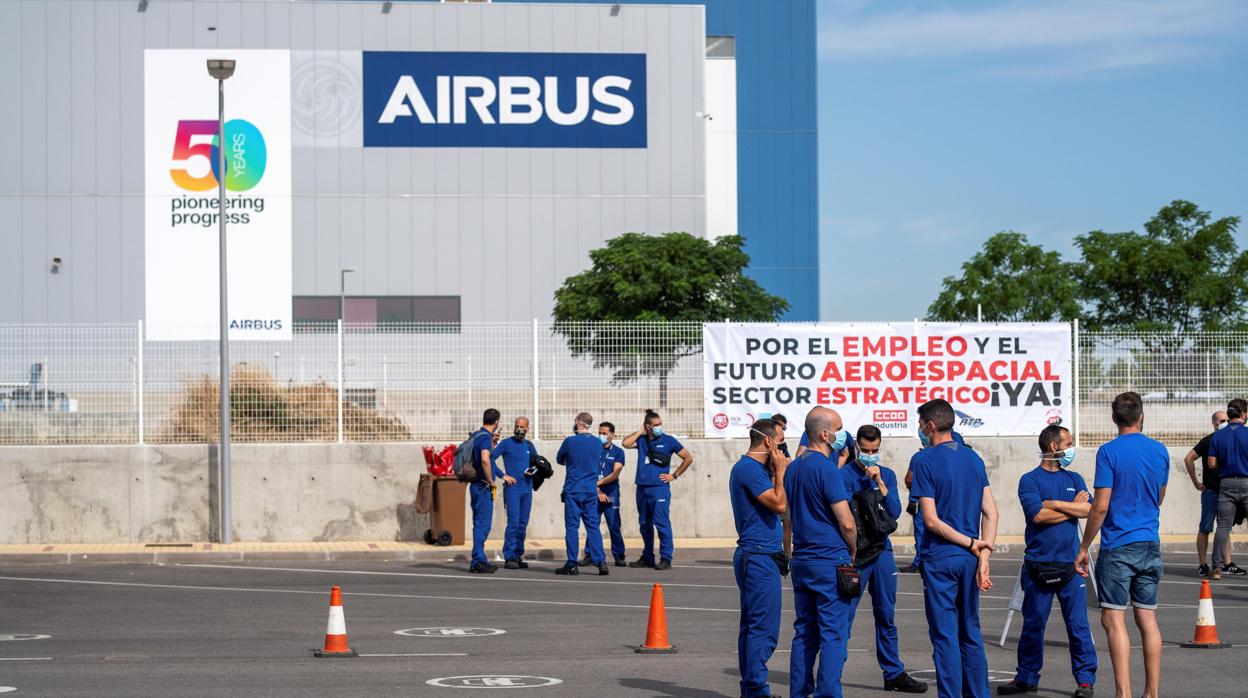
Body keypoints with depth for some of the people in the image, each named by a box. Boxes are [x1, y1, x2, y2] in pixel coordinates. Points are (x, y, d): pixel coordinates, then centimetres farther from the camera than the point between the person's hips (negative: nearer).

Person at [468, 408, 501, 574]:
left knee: (479, 523, 14)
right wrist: (491, 481, -18)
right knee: (483, 524, -8)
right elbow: (485, 459, -30)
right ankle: (477, 562, -9)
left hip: (476, 485, 9)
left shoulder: (476, 435, 12)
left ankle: (479, 560, 18)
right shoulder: (486, 437, -15)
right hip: (483, 487, -9)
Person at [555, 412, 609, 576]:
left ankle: (572, 564, 2)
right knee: (593, 526, 5)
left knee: (572, 526, 1)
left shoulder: (570, 442, -9)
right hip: (591, 490, 4)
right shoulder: (598, 443, 3)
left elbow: (559, 460, 7)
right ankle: (600, 561, -4)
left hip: (573, 490, -4)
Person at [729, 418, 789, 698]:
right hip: (760, 557, -11)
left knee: (752, 627, 12)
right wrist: (780, 471, -9)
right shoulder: (750, 469, -15)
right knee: (764, 629, -11)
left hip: (753, 556, 11)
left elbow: (772, 502, 21)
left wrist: (776, 472, 14)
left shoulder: (750, 468, 17)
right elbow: (779, 504, -20)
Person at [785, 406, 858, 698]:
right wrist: (853, 550, 2)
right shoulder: (826, 468, -15)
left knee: (804, 632, 11)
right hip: (831, 561, -8)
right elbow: (846, 523, -15)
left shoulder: (793, 468, 12)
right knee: (833, 633, -5)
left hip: (802, 560, 8)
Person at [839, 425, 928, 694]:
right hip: (853, 552, -5)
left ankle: (894, 674, 16)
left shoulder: (887, 475, 10)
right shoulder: (845, 474, -3)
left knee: (887, 617, 10)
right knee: (844, 615, -4)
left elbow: (895, 512, -1)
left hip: (882, 551, 5)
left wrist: (880, 483, -10)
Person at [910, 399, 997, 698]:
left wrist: (973, 545, -7)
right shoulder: (974, 458, 8)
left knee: (945, 636, -1)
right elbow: (991, 512, 2)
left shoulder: (924, 460, -10)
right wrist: (983, 557, -4)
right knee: (970, 633, 14)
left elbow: (932, 520, -15)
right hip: (969, 559, 6)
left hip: (940, 558, -6)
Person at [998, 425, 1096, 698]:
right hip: (1038, 565, -2)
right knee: (1033, 625, 5)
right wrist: (1072, 508, -4)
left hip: (1070, 564, 2)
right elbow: (1038, 514, -14)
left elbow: (1089, 509, -3)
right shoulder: (1030, 480, 1)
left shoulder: (1074, 479, 13)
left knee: (1078, 624, 0)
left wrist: (1055, 504, -8)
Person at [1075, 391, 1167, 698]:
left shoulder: (1109, 452, -10)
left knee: (1113, 619, -3)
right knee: (1147, 619, 9)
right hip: (1150, 546, 5)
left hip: (1117, 547, -5)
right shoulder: (1159, 451, 6)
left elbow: (1101, 506, -12)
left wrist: (1084, 548, -5)